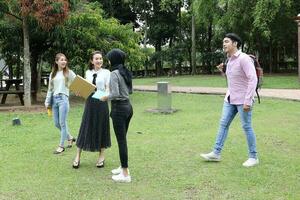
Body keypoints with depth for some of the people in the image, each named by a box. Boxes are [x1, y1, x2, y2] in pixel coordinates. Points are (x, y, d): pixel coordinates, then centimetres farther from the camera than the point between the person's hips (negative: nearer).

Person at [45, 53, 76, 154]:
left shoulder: (69, 73, 2)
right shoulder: (53, 74, 15)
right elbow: (50, 89, 17)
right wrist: (47, 102, 15)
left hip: (63, 99, -5)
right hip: (54, 99, 5)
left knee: (62, 123, -4)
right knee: (56, 123, 8)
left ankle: (61, 146, 5)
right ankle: (70, 137, 29)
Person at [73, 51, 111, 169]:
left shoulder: (106, 72, -2)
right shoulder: (88, 72, 9)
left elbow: (108, 89, -5)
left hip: (101, 102, -3)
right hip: (90, 102, 3)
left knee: (101, 128, 5)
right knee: (85, 128, 4)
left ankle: (101, 156, 20)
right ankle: (78, 157, 11)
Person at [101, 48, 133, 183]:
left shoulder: (114, 73, -15)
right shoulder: (126, 72, 10)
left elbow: (115, 94, -22)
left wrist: (106, 97, -5)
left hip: (119, 108, -9)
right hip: (128, 106, 9)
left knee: (121, 140, -2)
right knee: (123, 139, 18)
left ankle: (125, 174, 3)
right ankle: (123, 167, 29)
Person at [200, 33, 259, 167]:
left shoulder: (244, 58, -18)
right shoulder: (230, 60, 10)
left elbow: (253, 79, -23)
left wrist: (248, 101, -26)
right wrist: (223, 70, 7)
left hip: (243, 99, -8)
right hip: (231, 99, 9)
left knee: (246, 127, 0)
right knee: (223, 124, 6)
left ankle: (253, 157, 13)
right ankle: (216, 153, 12)